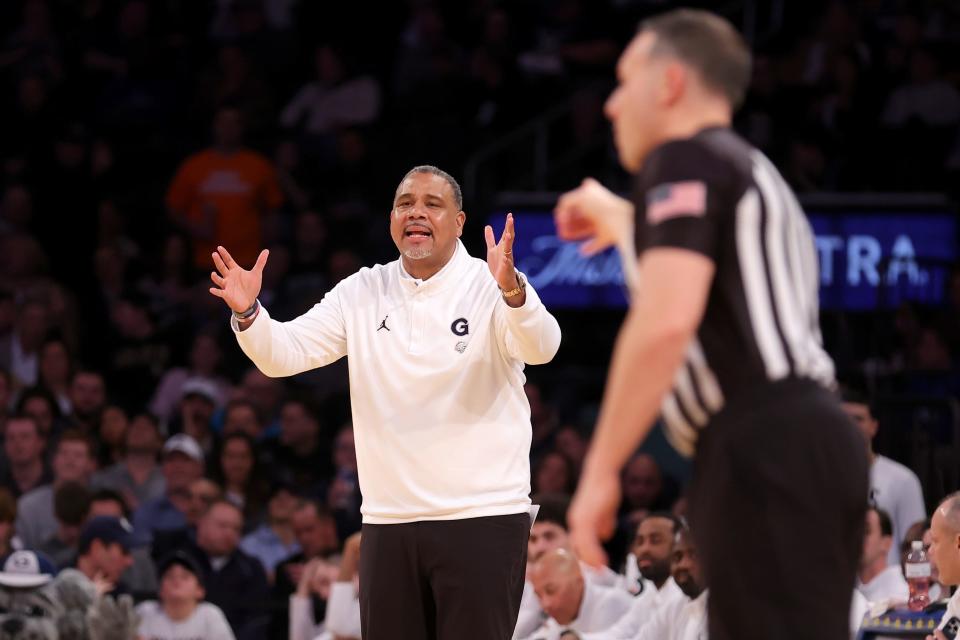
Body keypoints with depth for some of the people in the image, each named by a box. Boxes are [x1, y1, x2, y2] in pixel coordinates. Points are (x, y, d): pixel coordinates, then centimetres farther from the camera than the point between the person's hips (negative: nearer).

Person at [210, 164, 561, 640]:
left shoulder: (490, 286, -5)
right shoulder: (362, 292, 7)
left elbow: (540, 348, -23)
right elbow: (284, 354, 2)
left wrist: (512, 291, -44)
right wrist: (248, 313, -19)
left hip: (483, 516, -4)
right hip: (387, 518, 4)